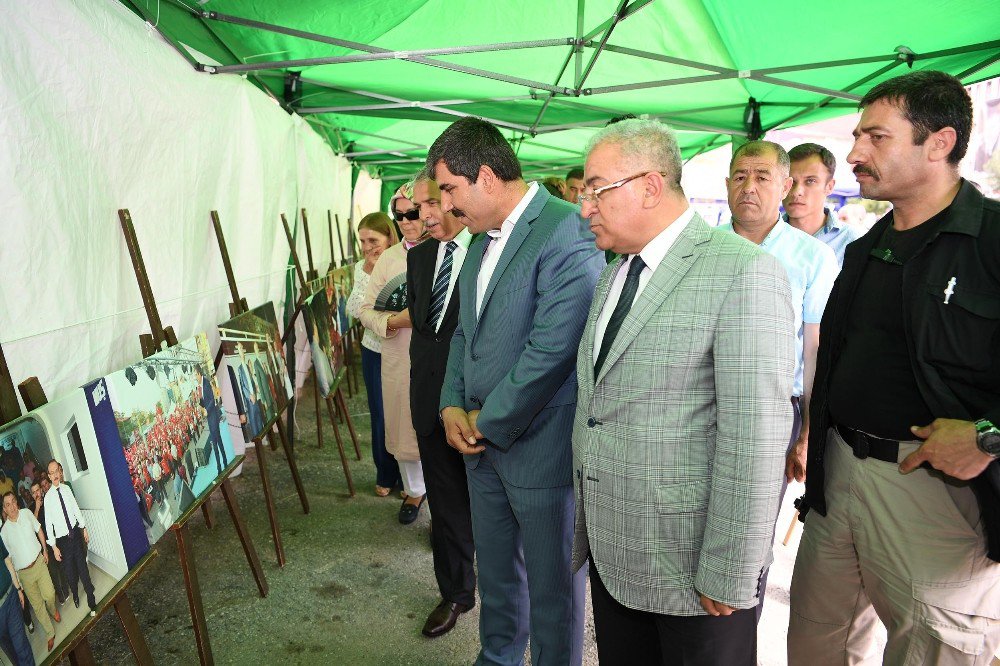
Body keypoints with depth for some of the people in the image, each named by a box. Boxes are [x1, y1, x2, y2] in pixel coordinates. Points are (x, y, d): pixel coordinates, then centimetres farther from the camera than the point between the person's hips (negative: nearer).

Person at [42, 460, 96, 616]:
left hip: (76, 534, 2)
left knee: (83, 567, 6)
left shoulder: (67, 489, -2)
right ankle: (75, 595, 38)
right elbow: (48, 523, -9)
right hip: (62, 539, -2)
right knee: (70, 571, 12)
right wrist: (54, 547, -8)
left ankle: (91, 601, 16)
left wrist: (84, 528, 11)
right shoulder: (48, 497, -12)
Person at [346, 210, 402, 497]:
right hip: (374, 350, 4)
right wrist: (368, 273, -14)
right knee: (380, 416, 12)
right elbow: (355, 310, -9)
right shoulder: (361, 269, 1)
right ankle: (385, 475, 30)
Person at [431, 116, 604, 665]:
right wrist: (453, 405, 2)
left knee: (552, 583, 11)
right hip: (482, 439, 8)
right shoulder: (483, 239, 11)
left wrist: (489, 424, -14)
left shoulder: (566, 231, -19)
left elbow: (551, 350, -24)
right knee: (495, 569, 24)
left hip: (541, 447, -8)